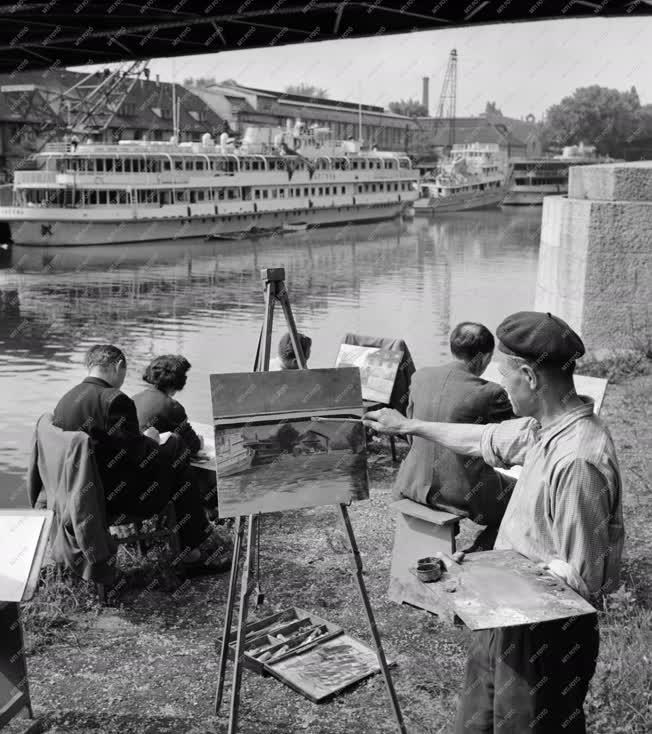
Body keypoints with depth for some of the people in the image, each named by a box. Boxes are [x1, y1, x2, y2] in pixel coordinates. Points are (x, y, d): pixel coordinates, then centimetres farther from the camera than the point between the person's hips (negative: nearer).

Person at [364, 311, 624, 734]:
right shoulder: (544, 428, -3)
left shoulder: (577, 460, -30)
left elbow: (580, 578, -28)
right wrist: (409, 426, 24)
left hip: (548, 639, -8)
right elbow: (486, 440, 17)